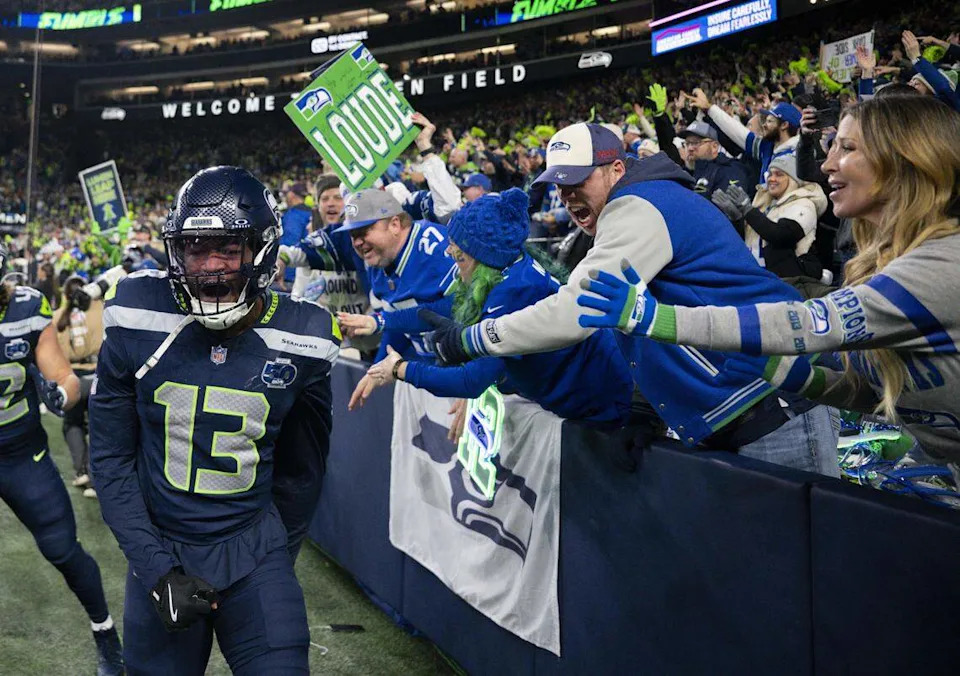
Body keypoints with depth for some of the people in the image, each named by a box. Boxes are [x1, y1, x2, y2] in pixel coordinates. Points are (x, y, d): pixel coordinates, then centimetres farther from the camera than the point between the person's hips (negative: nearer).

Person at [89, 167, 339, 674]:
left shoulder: (299, 338, -8)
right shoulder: (137, 323, -10)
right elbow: (110, 458, -3)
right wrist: (156, 569, -10)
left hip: (252, 553, 0)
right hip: (159, 552, 0)